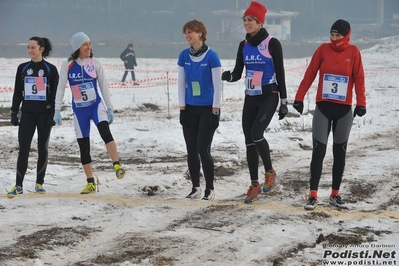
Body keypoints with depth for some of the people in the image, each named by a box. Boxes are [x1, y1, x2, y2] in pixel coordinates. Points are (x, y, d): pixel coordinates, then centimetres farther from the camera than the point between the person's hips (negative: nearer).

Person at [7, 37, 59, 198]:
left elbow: (55, 94, -2)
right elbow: (17, 93, 10)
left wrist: (53, 115, -9)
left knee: (43, 149, 5)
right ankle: (19, 185, -3)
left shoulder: (51, 69, -1)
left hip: (45, 114, -2)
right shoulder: (22, 68, 7)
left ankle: (39, 183, 15)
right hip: (27, 113, 2)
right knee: (23, 149, -4)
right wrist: (14, 113, 4)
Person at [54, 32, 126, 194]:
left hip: (96, 105, -1)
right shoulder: (67, 65, -4)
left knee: (104, 130, -31)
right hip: (79, 110, 1)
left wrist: (110, 108, 5)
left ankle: (117, 166, -33)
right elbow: (60, 88, 1)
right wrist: (57, 110, -4)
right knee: (83, 146, 5)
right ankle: (91, 183, 14)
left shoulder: (95, 63, -1)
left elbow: (104, 86, 5)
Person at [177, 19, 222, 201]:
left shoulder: (211, 56, -10)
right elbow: (181, 83, 7)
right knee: (191, 150, 5)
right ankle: (195, 188, 16)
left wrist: (215, 112, -10)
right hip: (190, 109, 5)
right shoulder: (184, 56, 2)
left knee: (203, 149, -9)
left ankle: (209, 189, 2)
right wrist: (182, 109, 3)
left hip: (207, 109, -5)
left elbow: (217, 85, -8)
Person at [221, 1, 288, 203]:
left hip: (268, 97, -6)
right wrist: (228, 76, -16)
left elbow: (280, 73, -7)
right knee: (249, 141, 4)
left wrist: (284, 101, -8)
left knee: (256, 134, -21)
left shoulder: (272, 44, -8)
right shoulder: (244, 46, 7)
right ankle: (254, 185, 14)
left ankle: (269, 172, 2)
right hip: (250, 98, 6)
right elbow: (238, 73, 8)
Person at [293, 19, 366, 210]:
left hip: (344, 109, 1)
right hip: (323, 107, -1)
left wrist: (361, 103, -12)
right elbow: (310, 74, 0)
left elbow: (359, 78, -4)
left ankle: (335, 194, 19)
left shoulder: (353, 52, -2)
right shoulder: (323, 49, -2)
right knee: (318, 151, -4)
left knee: (339, 152, 9)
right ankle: (313, 195, -2)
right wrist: (299, 98, -3)